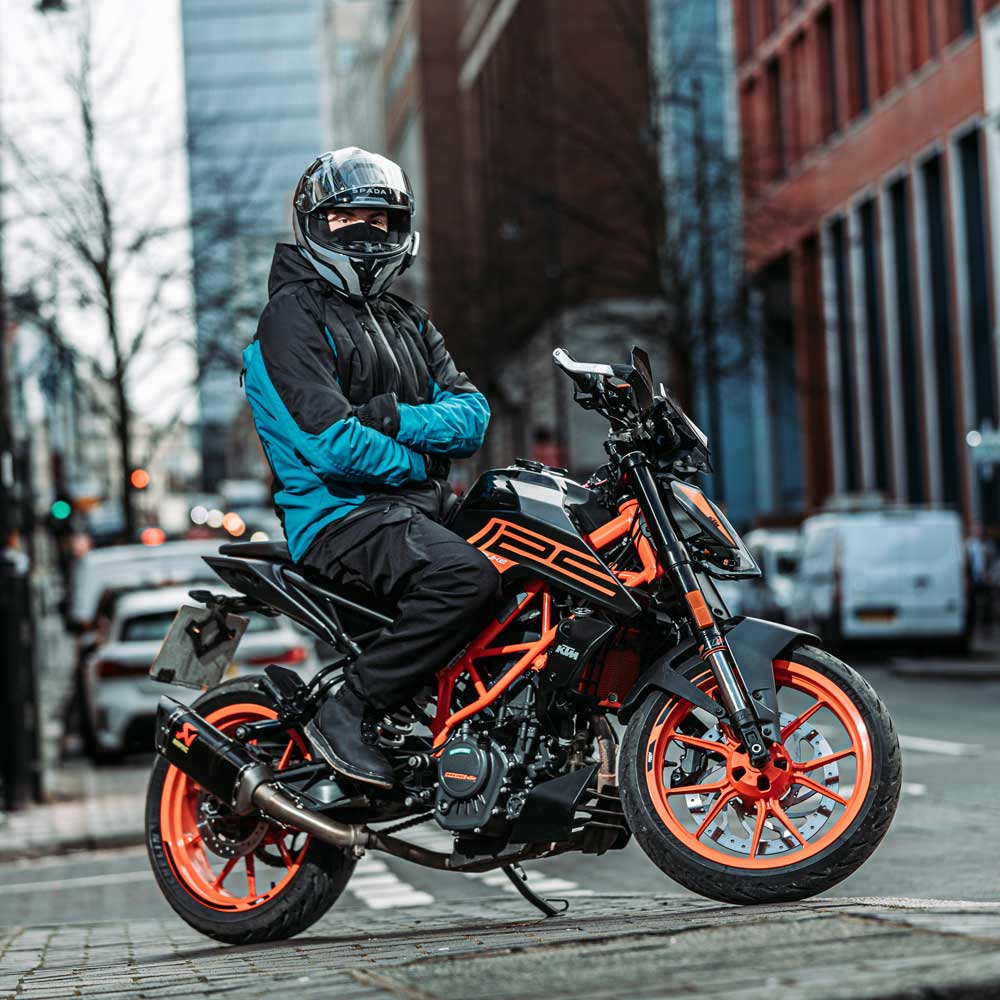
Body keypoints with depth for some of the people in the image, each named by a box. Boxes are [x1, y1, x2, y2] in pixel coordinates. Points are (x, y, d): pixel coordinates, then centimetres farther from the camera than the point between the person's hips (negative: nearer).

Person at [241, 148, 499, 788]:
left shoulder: (408, 322, 22)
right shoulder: (294, 314, -4)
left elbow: (472, 416, 7)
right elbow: (330, 441, -16)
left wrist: (396, 417, -12)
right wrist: (420, 467, -5)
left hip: (423, 504, 9)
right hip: (340, 513, -8)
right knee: (467, 579, -34)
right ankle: (348, 715, -23)